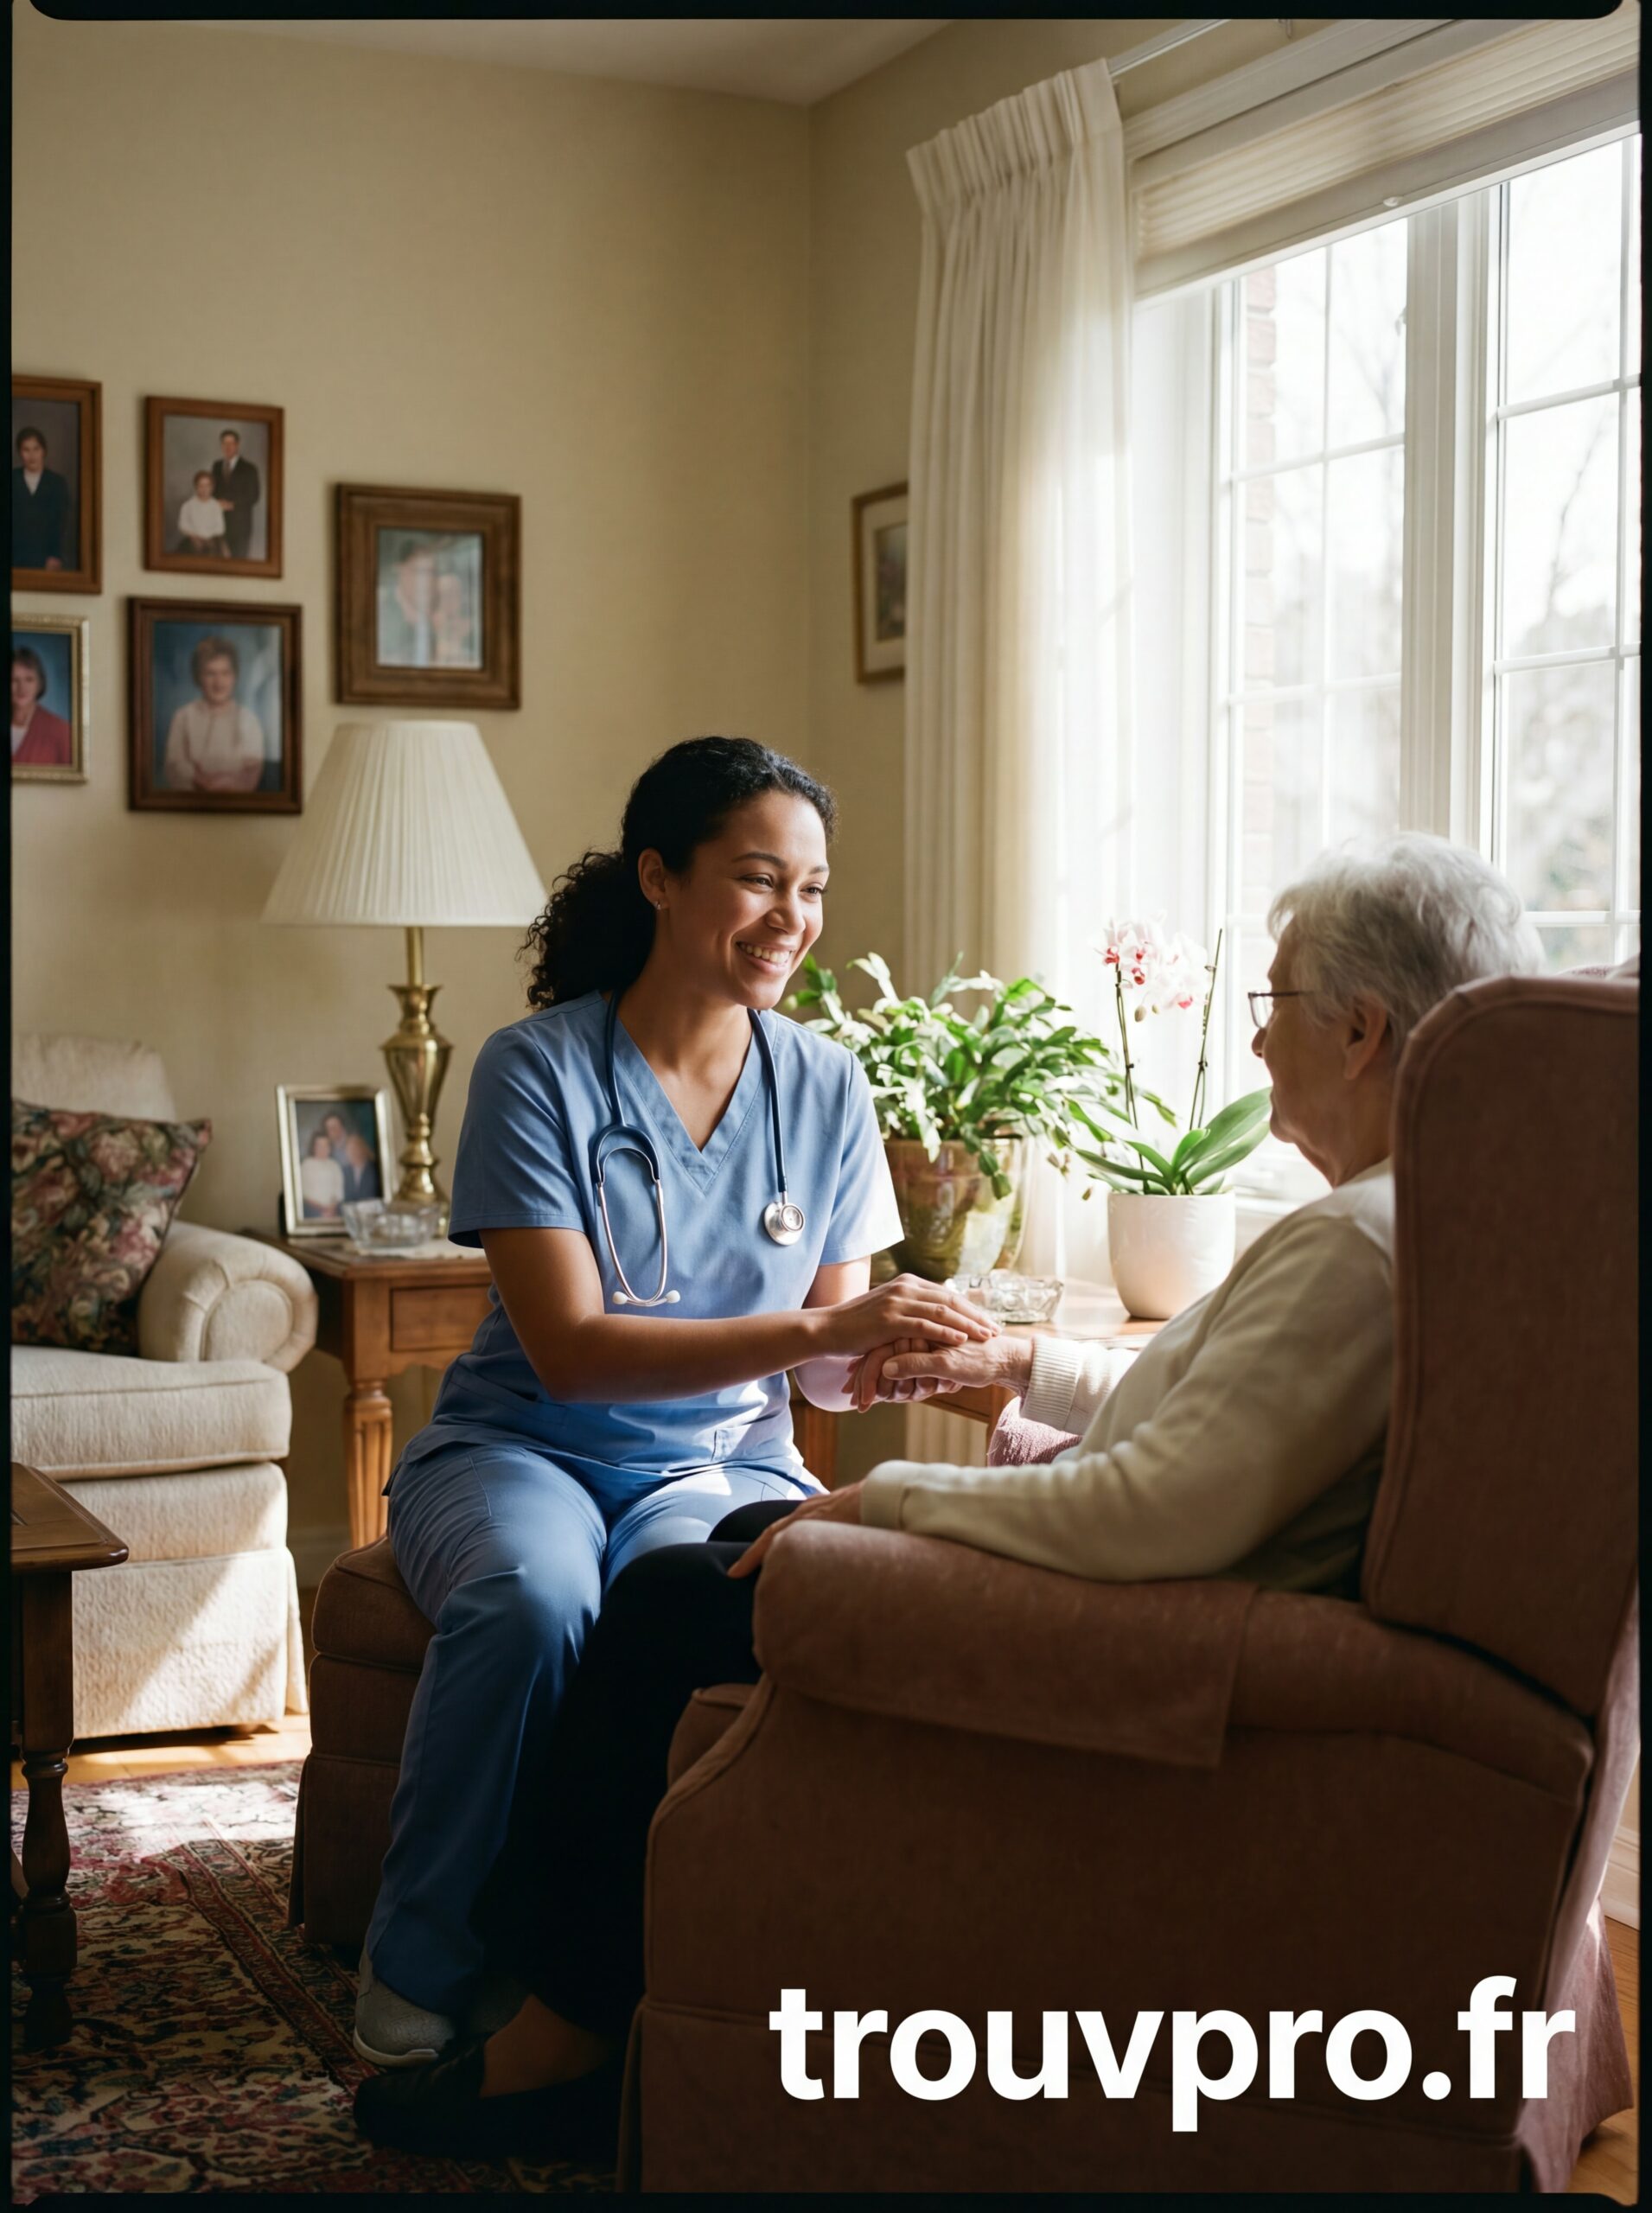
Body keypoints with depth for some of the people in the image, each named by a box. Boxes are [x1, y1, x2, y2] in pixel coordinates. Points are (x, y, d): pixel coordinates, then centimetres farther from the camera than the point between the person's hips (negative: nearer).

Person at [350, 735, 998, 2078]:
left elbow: (826, 1367, 5)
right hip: (523, 1448, -2)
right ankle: (423, 1980, -17)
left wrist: (906, 1349, -20)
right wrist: (814, 1331, -28)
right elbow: (570, 1350, -18)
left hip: (721, 1461, 2)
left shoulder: (826, 1089, 4)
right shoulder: (539, 1070, -9)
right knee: (532, 1601, -36)